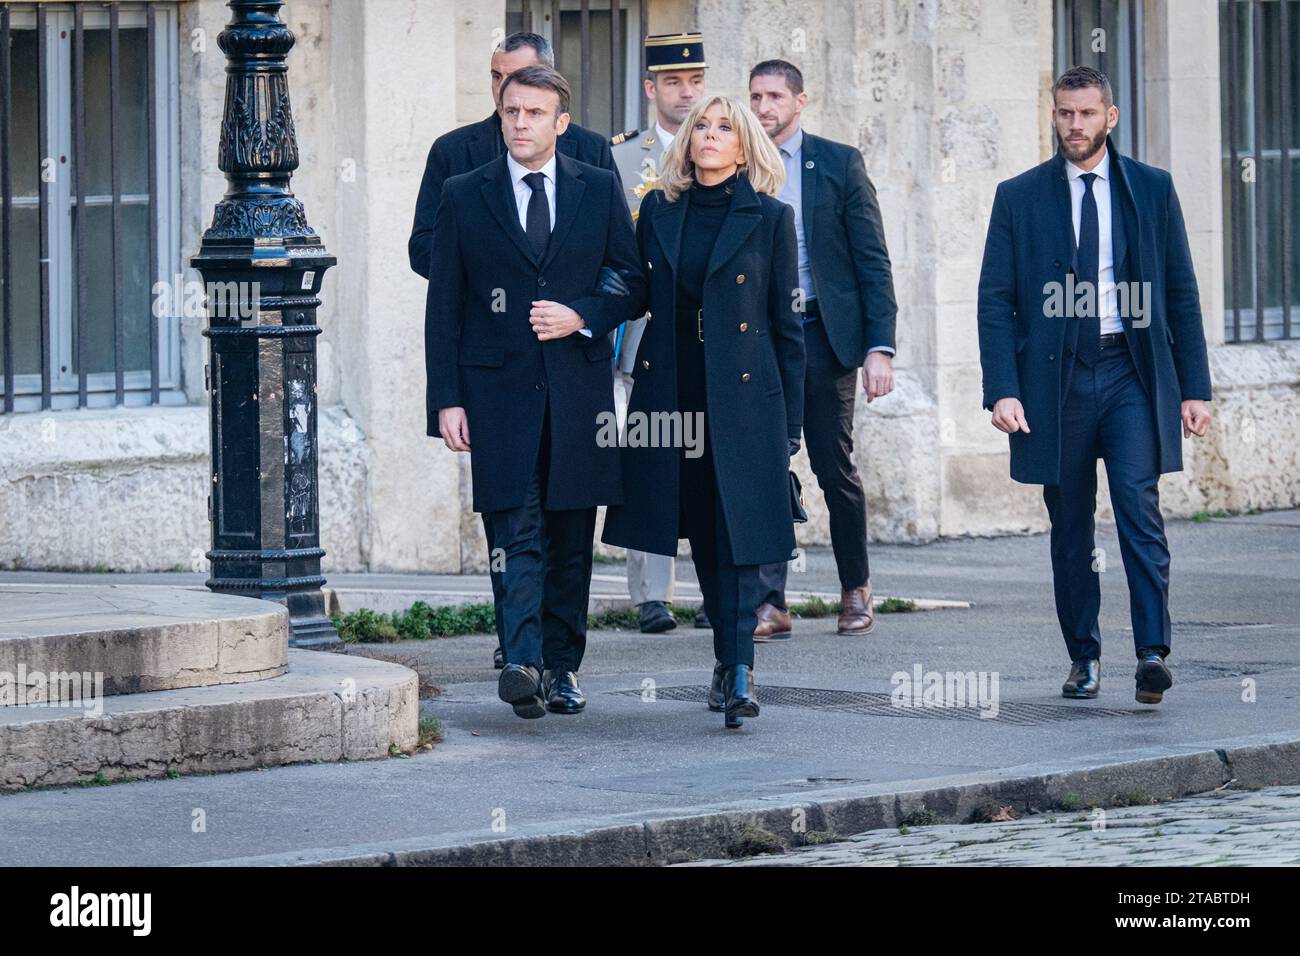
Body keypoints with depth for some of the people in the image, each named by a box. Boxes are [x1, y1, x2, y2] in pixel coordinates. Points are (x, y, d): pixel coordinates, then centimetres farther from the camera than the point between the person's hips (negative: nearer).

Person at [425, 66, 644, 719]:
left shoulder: (599, 191, 9)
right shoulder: (464, 196, 6)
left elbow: (634, 283, 11)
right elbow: (443, 306, 4)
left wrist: (582, 317, -9)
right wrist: (446, 401, -3)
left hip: (579, 387, 2)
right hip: (497, 389, -2)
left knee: (570, 537, 6)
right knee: (516, 532, -13)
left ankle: (560, 667, 15)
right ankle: (522, 663, -24)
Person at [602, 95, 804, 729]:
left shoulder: (769, 218, -1)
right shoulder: (658, 211, 7)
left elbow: (786, 325, 0)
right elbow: (641, 299, 12)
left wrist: (790, 425, -2)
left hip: (743, 394, -4)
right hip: (674, 394, 4)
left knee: (738, 531, -10)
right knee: (703, 536, 10)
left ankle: (739, 670, -12)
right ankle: (730, 660, 22)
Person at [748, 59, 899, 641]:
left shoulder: (838, 164, 2)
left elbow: (873, 262, 0)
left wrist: (880, 347, -8)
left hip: (823, 334, -2)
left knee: (835, 468, 4)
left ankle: (856, 591, 20)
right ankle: (770, 605, -3)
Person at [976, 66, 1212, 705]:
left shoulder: (1152, 189, 8)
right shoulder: (1019, 198, 6)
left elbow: (1180, 292, 9)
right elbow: (995, 300, 3)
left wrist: (1194, 387, 4)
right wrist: (1002, 390, -8)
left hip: (1132, 374, -1)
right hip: (1056, 381, 1)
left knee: (1139, 507, -15)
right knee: (1070, 528, 5)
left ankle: (1152, 651, -19)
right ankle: (1083, 658, 15)